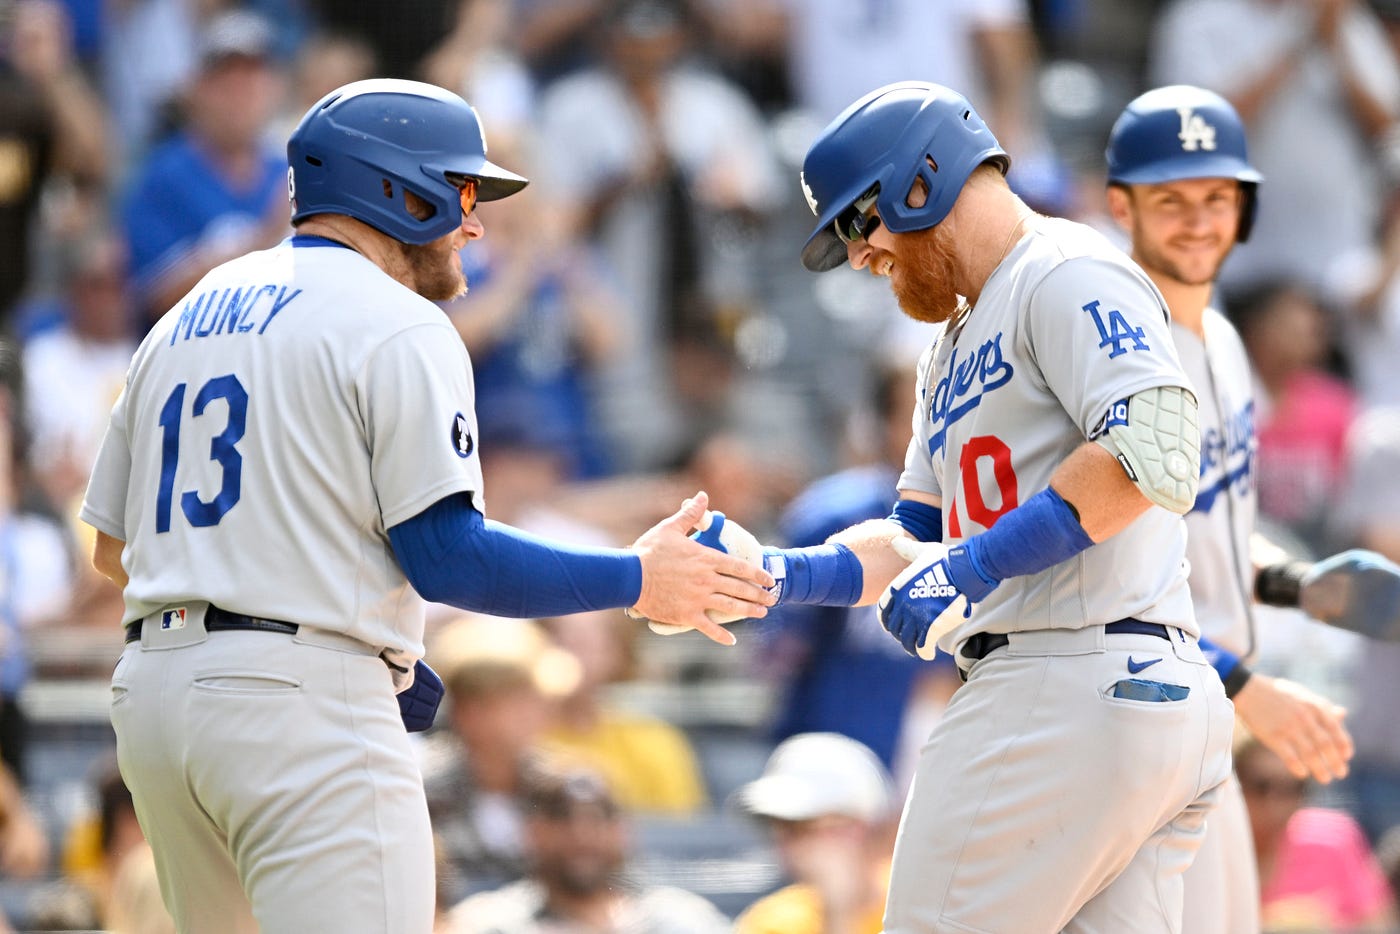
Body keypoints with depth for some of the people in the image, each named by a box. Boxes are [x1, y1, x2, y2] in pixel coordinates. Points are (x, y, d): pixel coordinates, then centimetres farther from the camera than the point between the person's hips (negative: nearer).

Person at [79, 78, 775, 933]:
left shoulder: (188, 317, 20)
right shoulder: (395, 327, -4)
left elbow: (114, 547, 22)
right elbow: (446, 556, -12)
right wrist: (635, 581, -3)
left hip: (152, 692, 8)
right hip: (303, 701, -8)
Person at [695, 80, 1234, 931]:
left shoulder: (1067, 276, -6)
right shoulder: (956, 346, 27)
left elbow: (1154, 454, -21)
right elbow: (915, 542, 22)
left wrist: (976, 568, -21)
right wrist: (772, 576, 4)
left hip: (1074, 691, -10)